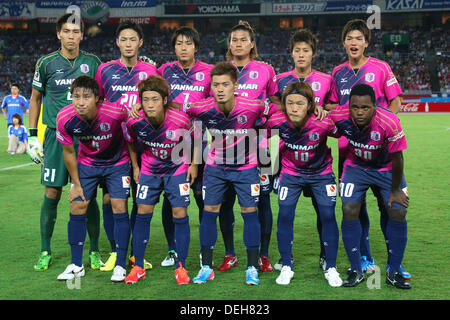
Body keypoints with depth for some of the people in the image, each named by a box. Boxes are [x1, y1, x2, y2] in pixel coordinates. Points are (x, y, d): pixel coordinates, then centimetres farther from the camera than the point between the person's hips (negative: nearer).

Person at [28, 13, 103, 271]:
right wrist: (33, 134, 7)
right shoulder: (46, 63, 3)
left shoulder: (92, 62, 4)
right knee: (52, 194, 0)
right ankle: (46, 251, 15)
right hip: (56, 135, 0)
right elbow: (36, 98, 12)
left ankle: (94, 251, 14)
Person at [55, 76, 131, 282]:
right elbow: (68, 151, -6)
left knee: (120, 209, -9)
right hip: (87, 163, 3)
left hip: (117, 162, -2)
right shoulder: (65, 118, -23)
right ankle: (76, 265, 11)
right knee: (77, 208, -2)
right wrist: (76, 184, 0)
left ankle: (120, 266, 3)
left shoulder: (115, 112, -32)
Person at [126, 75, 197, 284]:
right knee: (143, 213, -1)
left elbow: (192, 141, -6)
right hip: (149, 170, 2)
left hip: (177, 168, -2)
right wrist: (135, 166, 7)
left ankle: (181, 267, 6)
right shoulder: (134, 121, -20)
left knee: (180, 215, -5)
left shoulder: (180, 120, -27)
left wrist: (193, 165, 1)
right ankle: (138, 267, 9)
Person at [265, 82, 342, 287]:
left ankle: (331, 268, 9)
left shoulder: (323, 123, -29)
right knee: (285, 215, -6)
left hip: (321, 173, -1)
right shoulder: (277, 121, -23)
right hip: (291, 173, 1)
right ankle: (286, 267, 9)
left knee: (328, 215, -6)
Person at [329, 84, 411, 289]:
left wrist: (395, 190, -9)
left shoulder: (389, 123, -33)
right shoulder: (339, 116, -26)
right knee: (349, 211, -12)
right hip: (356, 166, 2)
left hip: (387, 169, -1)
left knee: (398, 213, -10)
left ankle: (394, 273, 7)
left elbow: (397, 158, -19)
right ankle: (356, 271, 2)